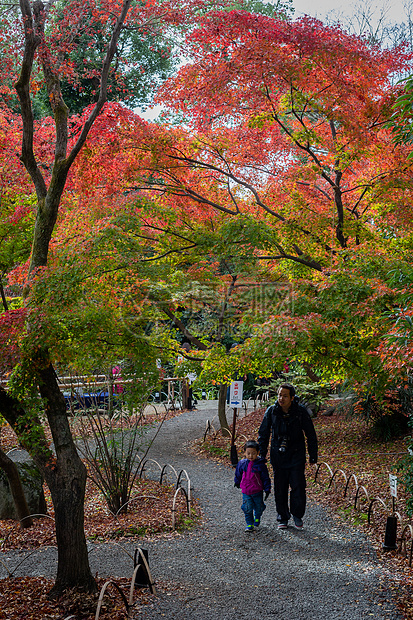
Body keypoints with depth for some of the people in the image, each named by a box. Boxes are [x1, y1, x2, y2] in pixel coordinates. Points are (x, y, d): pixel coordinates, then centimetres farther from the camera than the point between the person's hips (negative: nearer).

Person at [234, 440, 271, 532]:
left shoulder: (260, 464, -12)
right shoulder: (242, 463, -5)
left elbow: (265, 478, -5)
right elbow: (238, 474, 15)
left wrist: (267, 489, -5)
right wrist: (237, 482, 28)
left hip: (257, 491, -1)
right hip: (246, 492, 1)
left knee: (259, 507, 15)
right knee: (247, 508, -3)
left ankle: (257, 517, 46)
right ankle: (249, 524, 12)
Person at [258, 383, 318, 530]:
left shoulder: (301, 411, -10)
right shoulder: (271, 411, -6)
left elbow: (311, 435, 0)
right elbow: (263, 434, 4)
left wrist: (313, 456, 0)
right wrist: (261, 454, 2)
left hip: (296, 454, -1)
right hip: (278, 455, 2)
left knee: (298, 486, -3)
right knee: (280, 488, 7)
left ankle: (297, 515, 18)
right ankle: (283, 518, 22)